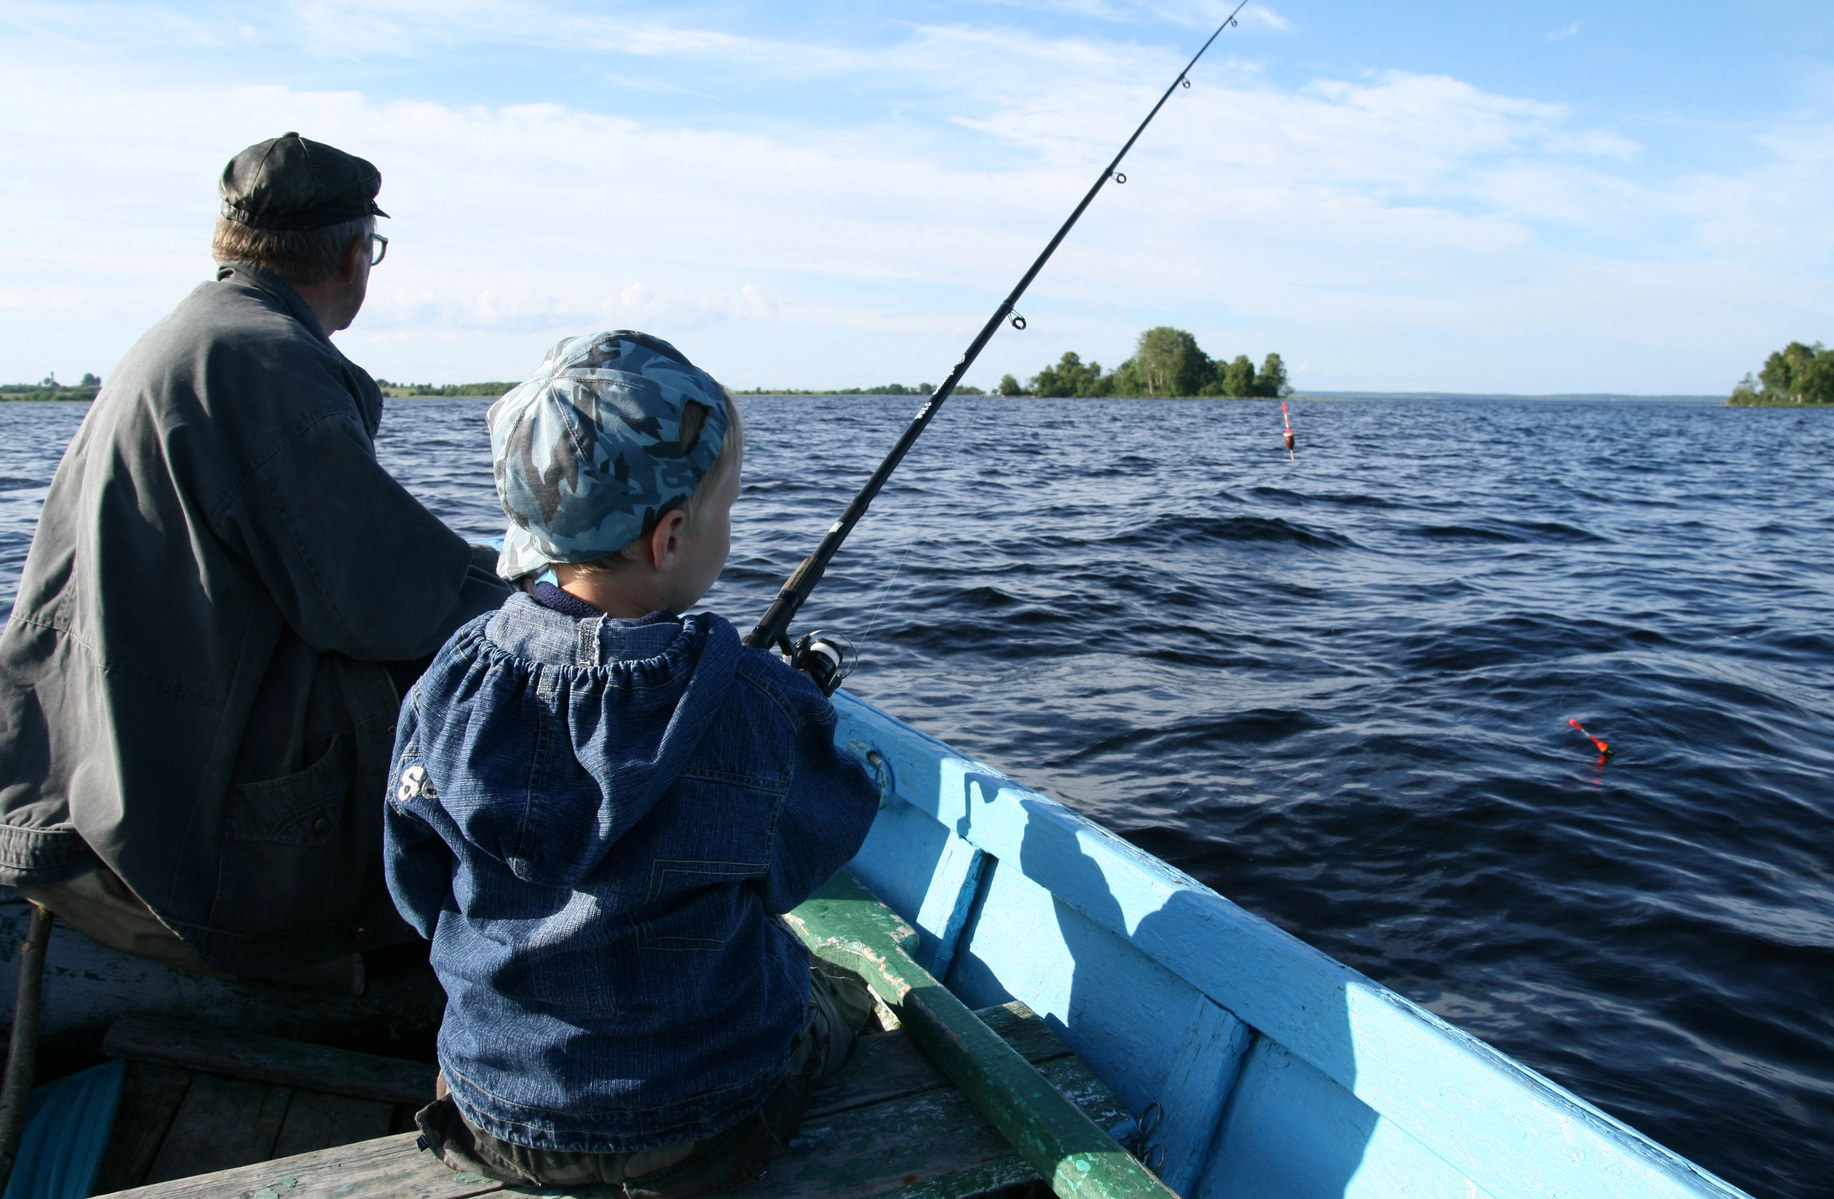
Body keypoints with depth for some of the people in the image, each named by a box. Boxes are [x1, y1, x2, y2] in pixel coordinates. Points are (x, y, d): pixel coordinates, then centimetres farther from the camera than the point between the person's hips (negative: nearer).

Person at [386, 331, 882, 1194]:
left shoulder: (452, 678, -14)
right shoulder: (760, 705, -25)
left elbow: (420, 894, -1)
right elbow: (801, 865, -5)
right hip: (699, 1128, -3)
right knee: (850, 997, 26)